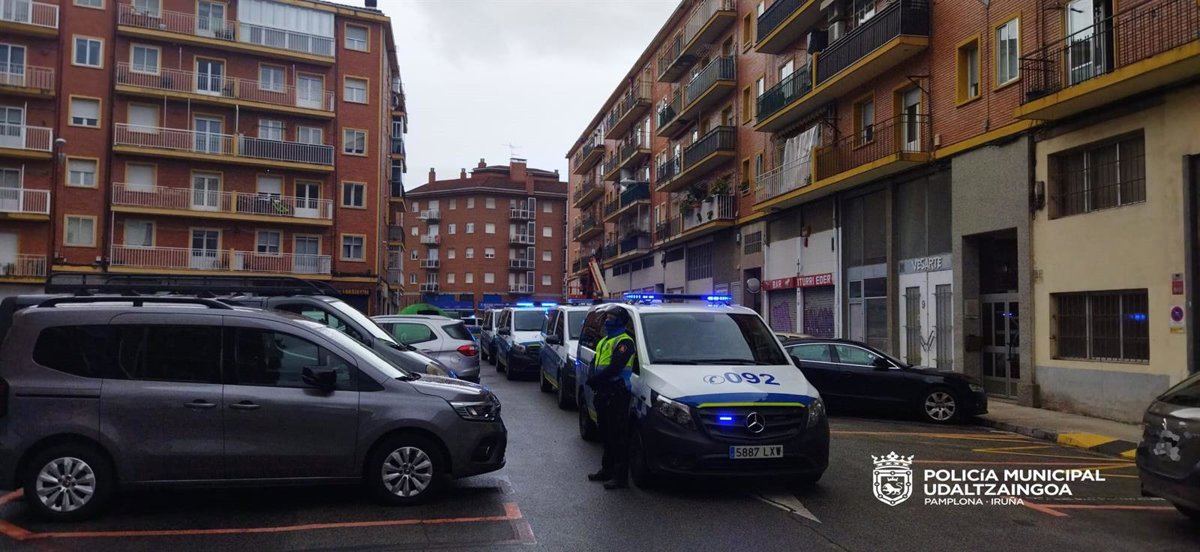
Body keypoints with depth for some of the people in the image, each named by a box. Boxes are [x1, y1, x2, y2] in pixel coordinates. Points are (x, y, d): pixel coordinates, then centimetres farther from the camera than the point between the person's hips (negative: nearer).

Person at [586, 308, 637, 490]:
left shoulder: (624, 342, -11)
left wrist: (594, 380, -16)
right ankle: (607, 470, 25)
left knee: (618, 435, -7)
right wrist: (595, 382, 6)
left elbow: (614, 368, -21)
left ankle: (620, 476, -4)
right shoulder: (604, 341, 20)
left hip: (617, 394, -10)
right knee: (607, 434, 16)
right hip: (604, 392, 10)